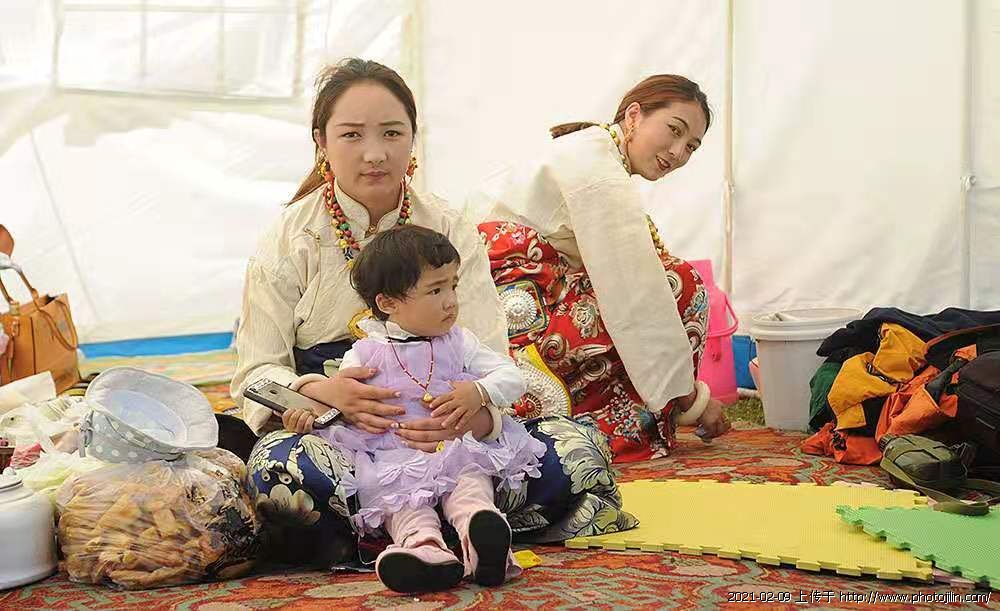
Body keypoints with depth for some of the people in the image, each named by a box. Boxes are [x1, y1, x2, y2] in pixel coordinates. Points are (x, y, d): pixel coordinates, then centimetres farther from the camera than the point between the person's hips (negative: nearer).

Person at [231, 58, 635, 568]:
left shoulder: (451, 233, 5)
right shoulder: (288, 239, 1)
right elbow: (255, 373, -3)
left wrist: (476, 413, -28)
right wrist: (318, 391, -27)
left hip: (441, 436, 3)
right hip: (329, 435, -2)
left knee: (579, 447, -20)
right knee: (277, 467, -38)